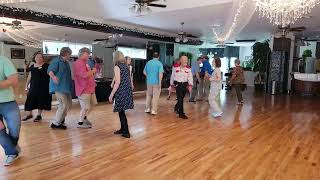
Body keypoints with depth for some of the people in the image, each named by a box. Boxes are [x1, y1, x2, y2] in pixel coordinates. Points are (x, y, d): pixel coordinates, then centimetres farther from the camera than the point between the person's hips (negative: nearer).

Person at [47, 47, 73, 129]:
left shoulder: (66, 62, 16)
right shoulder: (56, 60, -10)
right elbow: (50, 70, -22)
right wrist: (53, 76, -41)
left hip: (66, 87, 9)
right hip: (59, 86, -9)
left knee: (69, 104, 14)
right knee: (64, 105, -10)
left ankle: (61, 119, 31)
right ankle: (56, 123, 3)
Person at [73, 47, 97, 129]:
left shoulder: (85, 63, 15)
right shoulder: (79, 63, -18)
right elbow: (85, 75, -29)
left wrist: (93, 71, 10)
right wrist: (93, 71, -14)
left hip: (90, 88, 10)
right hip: (83, 89, -10)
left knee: (92, 103, 20)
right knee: (85, 107, -1)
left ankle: (84, 117, 37)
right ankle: (80, 123, 16)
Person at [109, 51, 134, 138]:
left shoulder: (117, 67, -12)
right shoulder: (126, 66, 11)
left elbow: (118, 82, -18)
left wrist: (111, 94, -14)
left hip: (121, 92, -8)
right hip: (127, 91, 8)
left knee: (121, 112, 2)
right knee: (121, 111, 17)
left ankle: (126, 132, 7)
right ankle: (123, 129, 27)